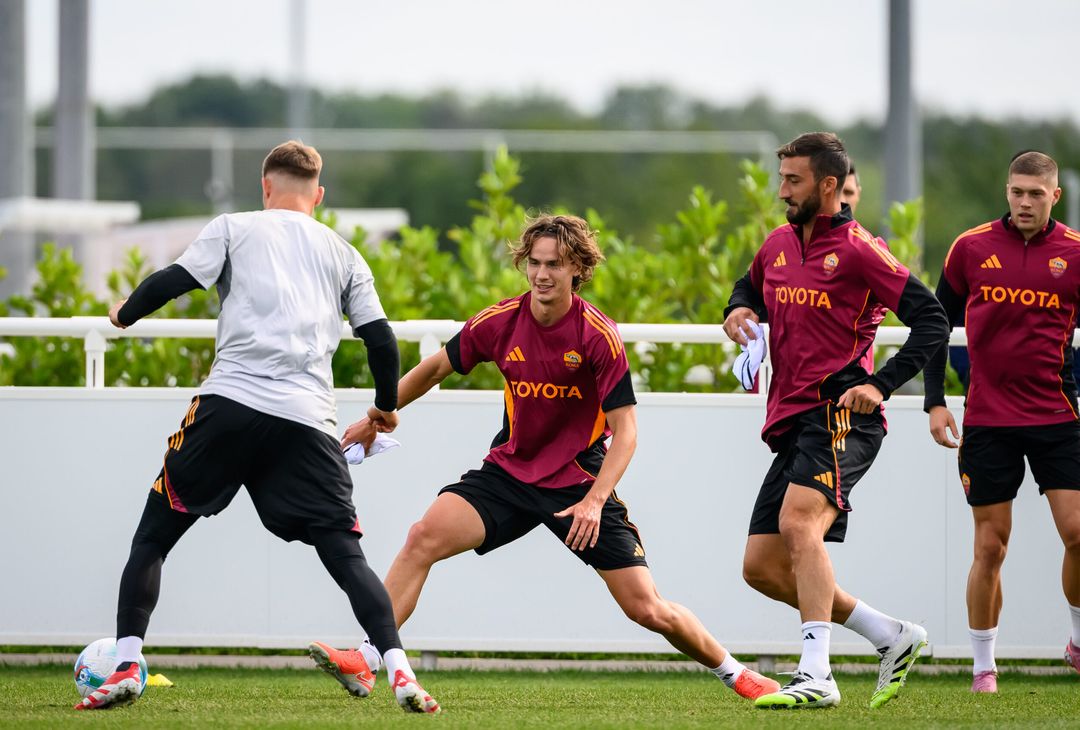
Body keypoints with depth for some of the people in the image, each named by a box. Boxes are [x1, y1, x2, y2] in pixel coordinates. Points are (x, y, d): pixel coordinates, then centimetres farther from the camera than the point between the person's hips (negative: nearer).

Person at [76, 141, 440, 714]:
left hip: (229, 403, -2)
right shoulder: (342, 254, 21)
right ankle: (400, 672, -13)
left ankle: (127, 666, -2)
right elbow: (380, 339, 15)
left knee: (153, 535, 10)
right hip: (308, 419, 2)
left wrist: (125, 313, 23)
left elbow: (172, 281, 3)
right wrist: (387, 407, 32)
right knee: (346, 555, 4)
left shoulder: (234, 228, 13)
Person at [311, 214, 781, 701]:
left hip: (580, 480, -3)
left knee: (646, 609, -6)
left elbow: (625, 429, -17)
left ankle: (732, 672, 17)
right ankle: (364, 659, -19)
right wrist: (375, 418, 14)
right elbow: (435, 368, 11)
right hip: (510, 472, 3)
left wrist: (594, 501, -28)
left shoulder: (598, 336, -17)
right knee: (423, 538, -20)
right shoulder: (500, 322, -7)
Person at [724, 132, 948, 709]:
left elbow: (932, 322, -10)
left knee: (798, 522, -31)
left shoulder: (856, 250, -7)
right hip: (791, 423, 9)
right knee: (761, 566, 5)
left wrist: (880, 384, -20)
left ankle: (815, 677, -36)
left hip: (839, 414, -9)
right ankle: (893, 638, 15)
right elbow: (751, 286, 36)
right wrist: (740, 310, 11)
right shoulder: (779, 244, 14)